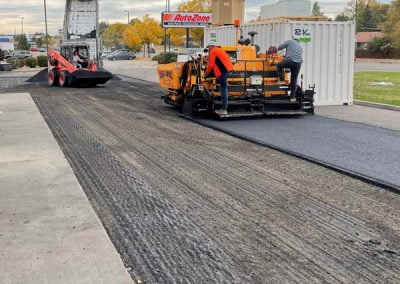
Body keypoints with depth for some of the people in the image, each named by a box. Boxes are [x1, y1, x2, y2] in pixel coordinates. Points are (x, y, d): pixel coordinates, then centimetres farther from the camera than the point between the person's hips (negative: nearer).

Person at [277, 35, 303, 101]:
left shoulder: (290, 41, 13)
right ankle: (292, 97, 10)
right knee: (294, 80, 10)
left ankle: (282, 80, 10)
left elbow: (279, 48, 12)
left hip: (290, 61, -5)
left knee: (279, 65, 22)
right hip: (298, 63, 5)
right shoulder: (300, 46, 28)